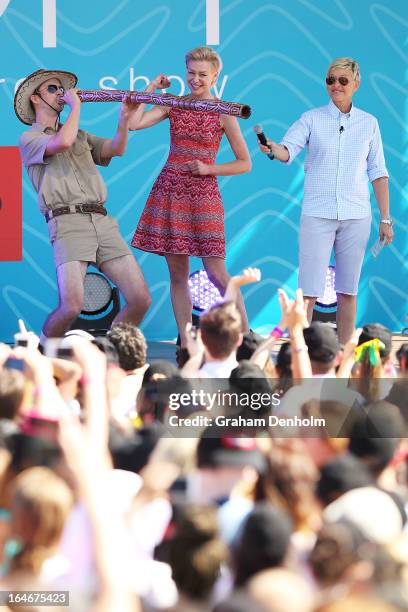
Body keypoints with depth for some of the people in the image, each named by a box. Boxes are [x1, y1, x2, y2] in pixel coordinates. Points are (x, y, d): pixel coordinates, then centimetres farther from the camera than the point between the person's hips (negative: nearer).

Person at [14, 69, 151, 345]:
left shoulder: (80, 135, 27)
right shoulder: (30, 139, 9)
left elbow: (116, 149, 9)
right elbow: (63, 142, -13)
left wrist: (125, 118, -8)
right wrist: (76, 106, 1)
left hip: (102, 221, 6)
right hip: (68, 222, -6)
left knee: (141, 299, -5)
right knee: (72, 306, -22)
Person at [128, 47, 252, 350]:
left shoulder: (223, 114, -2)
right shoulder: (174, 105, 6)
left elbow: (245, 163, 1)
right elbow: (132, 123, -6)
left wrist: (207, 168, -11)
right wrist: (151, 89, -2)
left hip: (203, 192, -3)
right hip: (170, 189, 3)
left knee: (216, 272, -6)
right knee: (177, 273, 4)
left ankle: (246, 336, 6)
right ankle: (186, 345, 9)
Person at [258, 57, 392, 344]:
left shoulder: (369, 123, 8)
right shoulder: (312, 119, 2)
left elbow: (378, 173, 10)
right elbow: (288, 150, -12)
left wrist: (386, 218, 7)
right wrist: (273, 148, -35)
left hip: (356, 216, 2)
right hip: (317, 214, -2)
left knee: (348, 291, 6)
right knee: (309, 290, -7)